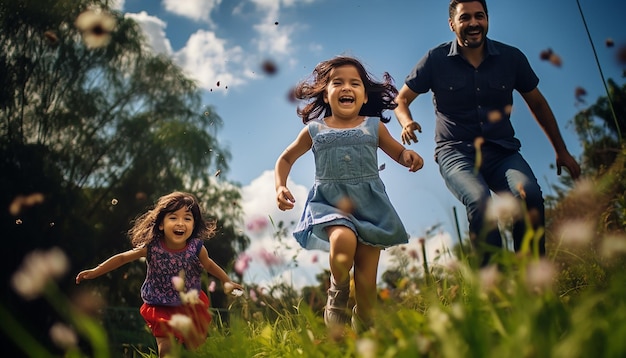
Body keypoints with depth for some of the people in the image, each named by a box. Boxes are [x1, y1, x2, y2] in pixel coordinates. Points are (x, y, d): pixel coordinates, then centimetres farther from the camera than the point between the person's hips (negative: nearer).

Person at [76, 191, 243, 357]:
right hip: (161, 309, 0)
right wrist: (95, 271, -10)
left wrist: (227, 282, 8)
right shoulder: (152, 246, -22)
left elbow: (208, 265, -1)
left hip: (191, 306, 1)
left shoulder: (196, 247, -21)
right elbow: (122, 258, -9)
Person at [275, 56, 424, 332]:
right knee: (343, 240, -32)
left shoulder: (374, 126, 4)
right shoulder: (314, 130, 3)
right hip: (330, 202, -1)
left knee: (367, 280, 3)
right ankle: (338, 292, -1)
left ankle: (363, 328, 27)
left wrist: (410, 156, -10)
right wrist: (280, 187, -2)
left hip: (369, 204, 1)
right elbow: (286, 158, 14)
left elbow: (398, 152, 14)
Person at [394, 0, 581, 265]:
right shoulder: (436, 59, 0)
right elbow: (401, 99, 7)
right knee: (479, 201, -33)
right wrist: (407, 123, -17)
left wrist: (561, 151, 21)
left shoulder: (511, 57, 6)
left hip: (503, 151, 2)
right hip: (456, 152, -2)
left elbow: (537, 104, 18)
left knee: (529, 194, -29)